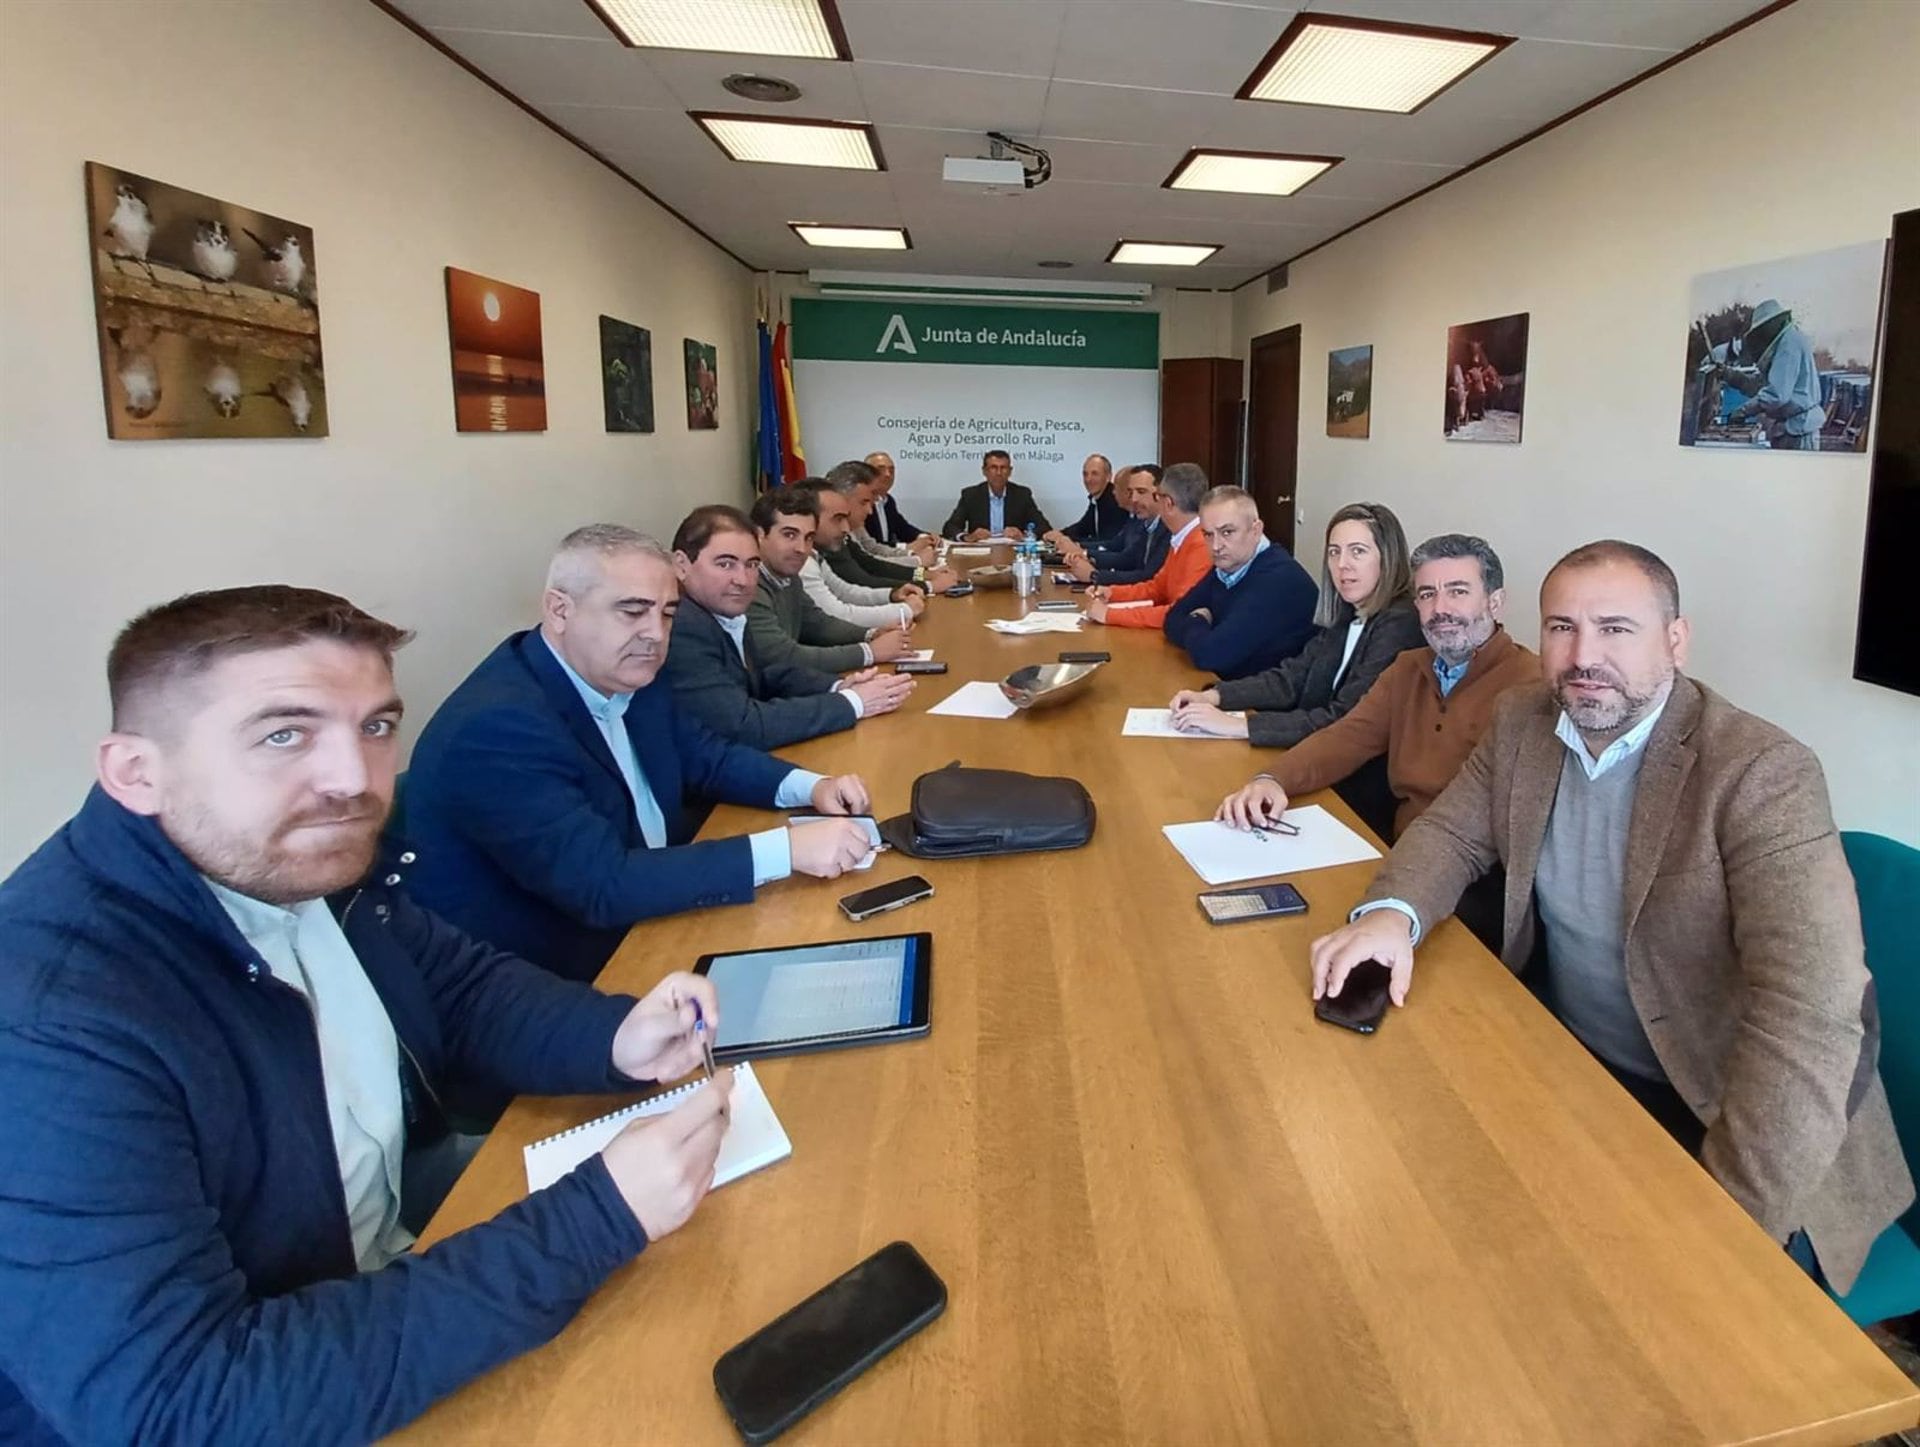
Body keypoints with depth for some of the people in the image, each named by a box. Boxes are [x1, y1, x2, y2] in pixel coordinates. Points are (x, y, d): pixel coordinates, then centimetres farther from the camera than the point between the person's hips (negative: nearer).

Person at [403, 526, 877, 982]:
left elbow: (707, 758, 13)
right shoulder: (496, 725, -26)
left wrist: (810, 787, -5)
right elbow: (604, 886, -31)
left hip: (641, 925, 8)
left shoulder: (628, 677, 0)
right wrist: (786, 848, -31)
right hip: (538, 984, -8)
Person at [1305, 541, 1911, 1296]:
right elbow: (1452, 831, 6)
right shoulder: (1522, 722, -4)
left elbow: (1809, 1016, -29)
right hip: (1568, 1062, 5)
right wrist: (1391, 913, -19)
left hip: (1715, 1108, -5)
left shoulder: (1764, 773, -22)